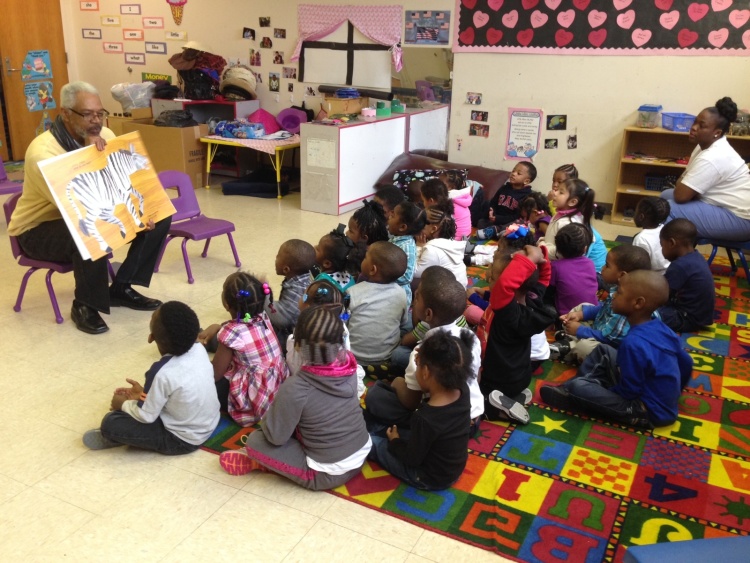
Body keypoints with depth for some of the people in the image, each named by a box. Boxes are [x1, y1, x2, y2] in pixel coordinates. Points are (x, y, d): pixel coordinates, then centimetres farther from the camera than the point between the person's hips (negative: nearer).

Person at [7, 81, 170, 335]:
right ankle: (84, 306, -15)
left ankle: (121, 287, 3)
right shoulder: (42, 151, -27)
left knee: (160, 216, -8)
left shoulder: (104, 135, -6)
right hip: (38, 230, -7)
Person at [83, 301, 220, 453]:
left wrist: (123, 404, 1)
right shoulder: (199, 349, -12)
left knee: (110, 423, -7)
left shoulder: (162, 373, -31)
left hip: (183, 440, -7)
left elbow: (146, 416, -17)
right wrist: (145, 392, 10)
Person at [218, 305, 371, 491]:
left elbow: (276, 436, -13)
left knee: (255, 441, 0)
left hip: (329, 474, -6)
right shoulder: (349, 365, -12)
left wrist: (268, 416, 4)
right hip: (362, 455, 6)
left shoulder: (295, 388, -28)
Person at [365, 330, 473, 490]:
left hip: (429, 478, -7)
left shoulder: (426, 418, -36)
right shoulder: (463, 391, -17)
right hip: (452, 468, 7)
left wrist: (394, 441, -2)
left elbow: (412, 459, -21)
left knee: (369, 441, 10)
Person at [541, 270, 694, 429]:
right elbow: (686, 364, 9)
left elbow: (628, 392, -23)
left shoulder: (634, 343, -30)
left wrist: (606, 392, -4)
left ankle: (572, 396, 16)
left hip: (650, 412, -9)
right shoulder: (661, 328, -4)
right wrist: (673, 392, 24)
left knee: (577, 388, -16)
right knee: (603, 351, 13)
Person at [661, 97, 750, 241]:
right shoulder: (708, 144, 5)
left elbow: (680, 196, -26)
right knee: (666, 195, 13)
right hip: (727, 206, 11)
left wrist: (679, 185, -4)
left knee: (667, 209, -21)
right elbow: (684, 180, 13)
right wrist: (681, 184, -9)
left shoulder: (712, 158, -26)